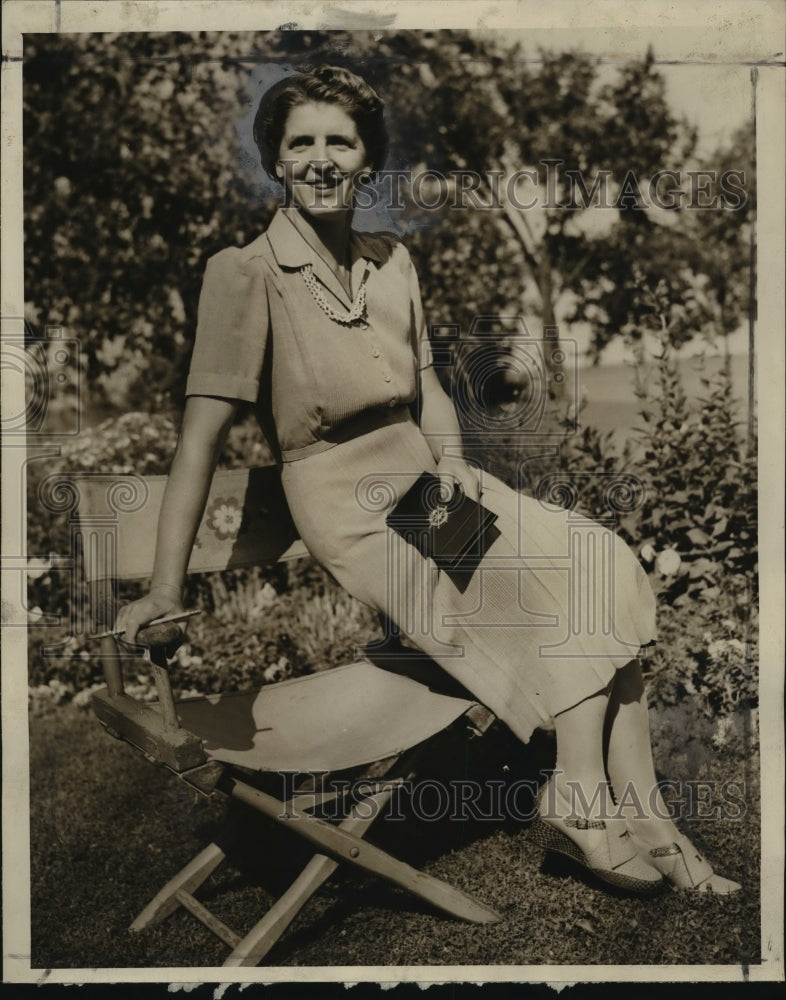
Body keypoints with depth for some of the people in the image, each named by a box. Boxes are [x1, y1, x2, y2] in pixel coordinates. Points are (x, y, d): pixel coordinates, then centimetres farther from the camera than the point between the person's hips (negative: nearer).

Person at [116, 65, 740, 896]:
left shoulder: (392, 261, 11)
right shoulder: (245, 273, -9)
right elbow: (203, 430, -15)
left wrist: (451, 459, -2)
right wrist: (165, 590, -19)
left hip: (426, 477, 6)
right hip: (350, 507, -6)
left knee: (608, 570, -12)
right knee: (570, 588, -16)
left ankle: (623, 817, -8)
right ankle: (583, 807, -1)